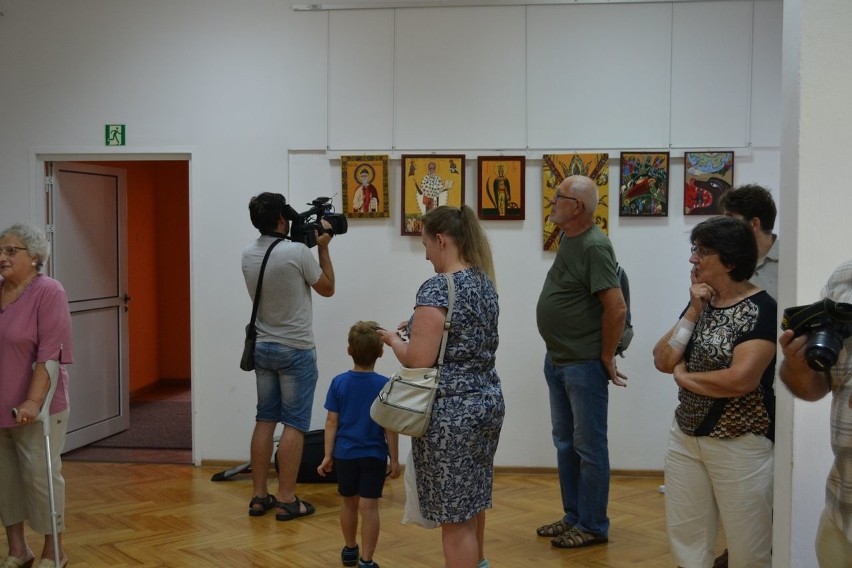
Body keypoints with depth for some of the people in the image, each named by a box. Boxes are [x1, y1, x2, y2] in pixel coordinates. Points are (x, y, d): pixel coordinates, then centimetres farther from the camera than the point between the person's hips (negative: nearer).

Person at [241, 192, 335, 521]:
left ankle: (259, 496, 14)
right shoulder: (297, 252, -17)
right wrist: (323, 247, 3)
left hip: (262, 347, 6)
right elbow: (327, 288, -3)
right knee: (294, 423, -1)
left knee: (265, 420, 10)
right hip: (296, 350, -6)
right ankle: (286, 500, 1)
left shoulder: (248, 255, 2)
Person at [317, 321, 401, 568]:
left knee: (349, 502, 18)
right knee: (369, 507, 0)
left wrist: (328, 455, 3)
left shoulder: (339, 382, -5)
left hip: (344, 454, 3)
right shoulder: (385, 385, -11)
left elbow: (332, 422, -3)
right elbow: (390, 427, -9)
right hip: (374, 456, -3)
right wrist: (395, 459, -1)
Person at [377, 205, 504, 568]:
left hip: (451, 410, -9)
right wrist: (421, 327, 17)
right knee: (471, 502, 24)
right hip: (487, 401, 9)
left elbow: (418, 360, -21)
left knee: (454, 516, 1)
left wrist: (393, 339, -2)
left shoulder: (437, 288, -18)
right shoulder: (484, 281, 9)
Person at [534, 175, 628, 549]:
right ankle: (573, 516, 30)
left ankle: (593, 526, 13)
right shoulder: (568, 238, 9)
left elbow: (616, 308, -24)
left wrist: (606, 357, -14)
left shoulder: (594, 246, -20)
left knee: (589, 447, 2)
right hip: (557, 361, 10)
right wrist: (556, 352, 17)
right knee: (565, 442, 17)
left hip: (584, 365, -10)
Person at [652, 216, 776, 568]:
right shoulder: (701, 303, 8)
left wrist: (684, 376, -11)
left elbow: (741, 380, -26)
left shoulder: (762, 310, -15)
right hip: (685, 436, 7)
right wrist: (693, 312, -9)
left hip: (739, 444, -7)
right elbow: (663, 360, 1)